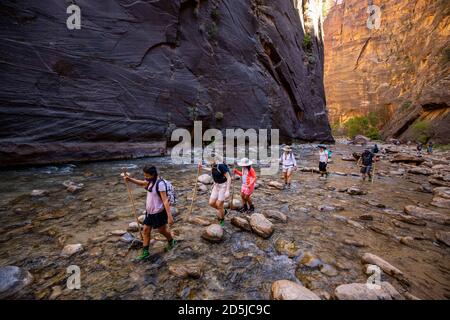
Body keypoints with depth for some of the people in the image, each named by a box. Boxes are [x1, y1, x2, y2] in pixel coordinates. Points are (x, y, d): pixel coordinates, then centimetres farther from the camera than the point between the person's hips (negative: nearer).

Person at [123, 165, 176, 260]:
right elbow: (141, 183, 24)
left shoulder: (160, 184, -26)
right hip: (149, 211, 8)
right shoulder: (150, 182, 0)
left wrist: (169, 216, -29)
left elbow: (165, 200, -28)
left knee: (162, 230, 14)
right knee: (146, 230, 12)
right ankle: (145, 252, 27)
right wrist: (130, 179, 8)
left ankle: (171, 241, 42)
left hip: (158, 212, -8)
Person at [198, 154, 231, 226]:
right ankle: (223, 211, 31)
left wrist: (227, 191, -28)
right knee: (211, 203, 5)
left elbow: (229, 178, -24)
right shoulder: (213, 166, -3)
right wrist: (202, 167, 19)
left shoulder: (221, 166, -26)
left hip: (224, 186, -7)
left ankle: (222, 219, 25)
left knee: (219, 205, -1)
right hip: (216, 185, 8)